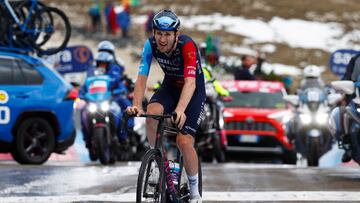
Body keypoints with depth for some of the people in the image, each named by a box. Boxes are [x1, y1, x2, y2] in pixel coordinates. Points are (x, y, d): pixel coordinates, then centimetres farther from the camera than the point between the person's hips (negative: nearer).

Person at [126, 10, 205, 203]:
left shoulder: (187, 46, -32)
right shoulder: (151, 44, -20)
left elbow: (190, 82, -42)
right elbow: (142, 77, -23)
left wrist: (180, 110, -58)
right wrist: (136, 105, -40)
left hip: (193, 91, -3)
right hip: (170, 86, 4)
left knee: (184, 141, -16)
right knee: (152, 114, -30)